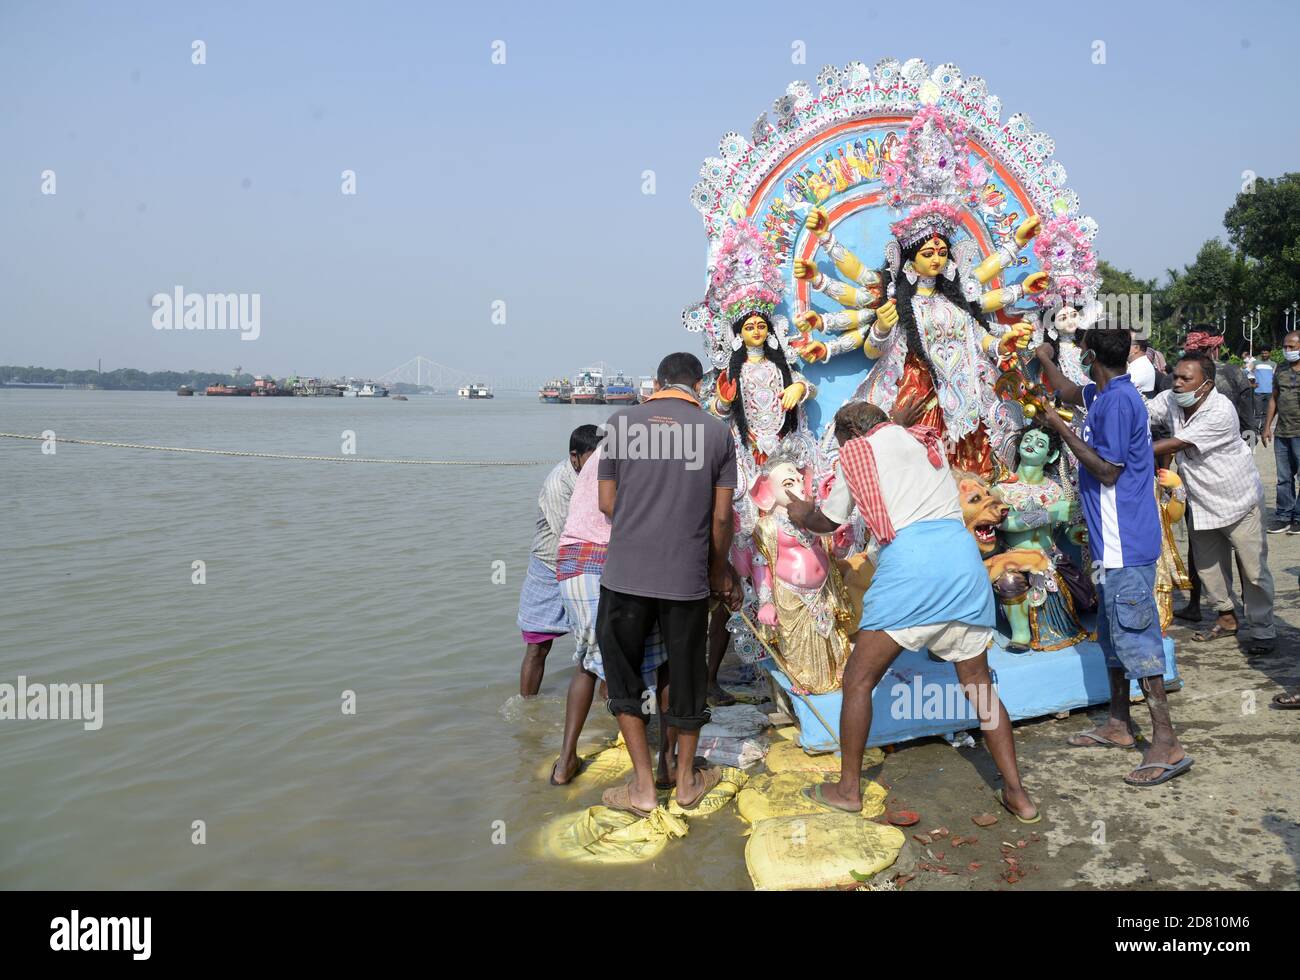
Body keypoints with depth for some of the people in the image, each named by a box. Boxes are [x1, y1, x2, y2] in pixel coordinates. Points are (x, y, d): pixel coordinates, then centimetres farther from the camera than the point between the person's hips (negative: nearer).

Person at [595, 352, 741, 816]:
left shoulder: (620, 422, 0)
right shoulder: (717, 432, 0)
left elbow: (607, 503, 4)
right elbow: (721, 517, 1)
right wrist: (719, 570, 16)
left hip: (625, 573, 0)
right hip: (686, 577, 1)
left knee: (623, 674, 15)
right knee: (687, 674, 16)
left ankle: (643, 786, 17)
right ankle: (687, 780, 32)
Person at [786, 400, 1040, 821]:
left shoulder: (858, 450, 12)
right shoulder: (927, 440, 25)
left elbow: (828, 521, 23)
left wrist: (802, 515, 44)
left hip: (909, 558, -5)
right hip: (963, 552, 6)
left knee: (858, 679, 7)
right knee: (978, 683, 15)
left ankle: (848, 789, 13)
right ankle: (1017, 793, 15)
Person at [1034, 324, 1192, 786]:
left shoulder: (1118, 401, -19)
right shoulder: (1105, 394, 11)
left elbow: (1107, 470, -21)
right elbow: (1069, 391, 33)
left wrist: (1063, 431, -13)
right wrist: (1044, 360, 43)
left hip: (1126, 544, -11)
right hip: (1114, 542, 11)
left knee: (1134, 637, -8)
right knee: (1113, 633, 18)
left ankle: (1167, 745, -4)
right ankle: (1119, 725, 29)